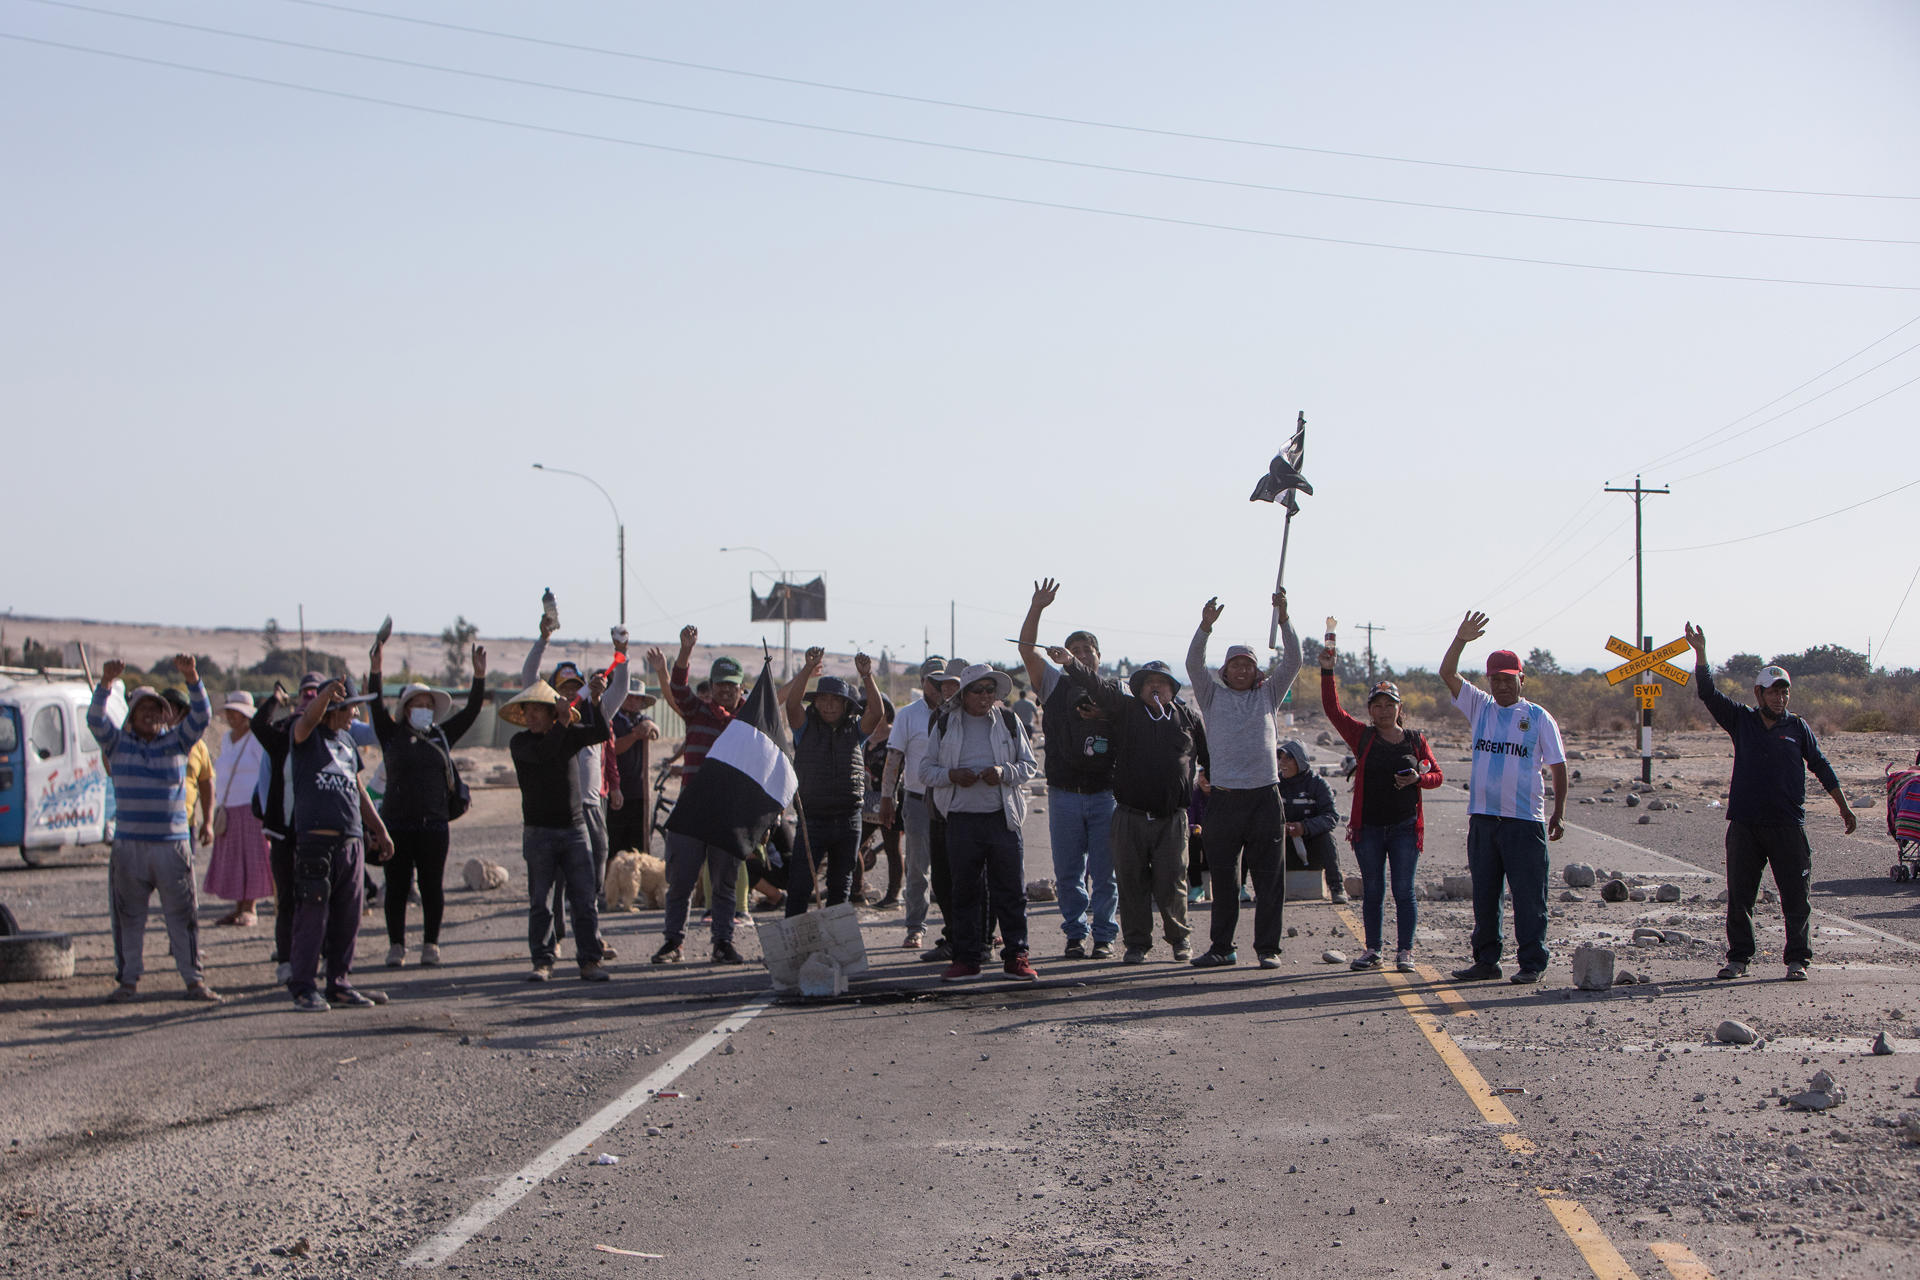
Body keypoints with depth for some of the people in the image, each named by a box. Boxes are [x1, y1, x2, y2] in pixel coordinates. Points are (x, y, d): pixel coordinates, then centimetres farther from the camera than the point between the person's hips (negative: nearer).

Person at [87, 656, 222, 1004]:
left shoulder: (176, 741, 7)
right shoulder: (118, 743, 7)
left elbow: (201, 715, -6)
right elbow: (95, 720, -9)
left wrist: (191, 677, -23)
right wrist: (106, 683, -26)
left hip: (173, 843, -1)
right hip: (128, 845, 1)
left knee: (182, 915, -1)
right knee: (128, 916, 4)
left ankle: (194, 980, 2)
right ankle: (128, 979, 12)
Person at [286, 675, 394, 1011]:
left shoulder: (347, 739, 20)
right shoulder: (304, 734, -1)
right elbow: (309, 719, -26)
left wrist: (379, 829, 29)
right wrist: (326, 695, -46)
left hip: (352, 840, 7)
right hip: (315, 837, -7)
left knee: (348, 917, 8)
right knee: (312, 914, -7)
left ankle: (340, 983, 17)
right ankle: (304, 987, -2)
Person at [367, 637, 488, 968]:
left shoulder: (442, 736, 11)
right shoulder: (392, 735, 5)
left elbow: (471, 711, 7)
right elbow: (375, 705, -7)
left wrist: (479, 676, -5)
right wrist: (375, 669, -19)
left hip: (435, 823, 2)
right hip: (396, 822, -2)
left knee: (432, 887, 3)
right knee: (397, 887, 0)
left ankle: (430, 944, 11)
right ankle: (396, 946, 8)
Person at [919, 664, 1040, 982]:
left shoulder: (1009, 722, 8)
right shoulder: (945, 725, 7)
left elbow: (1030, 765, 9)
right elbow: (926, 770, 8)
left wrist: (1005, 772, -11)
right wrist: (952, 775, -11)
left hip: (1003, 817, 0)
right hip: (961, 820, 0)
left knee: (1011, 890, 0)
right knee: (965, 891, 5)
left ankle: (1016, 955, 7)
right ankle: (967, 958, 12)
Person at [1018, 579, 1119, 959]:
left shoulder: (1116, 690, 9)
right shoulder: (1055, 684, 9)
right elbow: (1027, 649, 0)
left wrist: (1103, 716, -13)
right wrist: (1037, 607, -9)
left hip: (1106, 793, -1)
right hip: (1064, 794, 1)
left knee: (1105, 871, 1)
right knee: (1068, 871, 4)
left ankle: (1104, 935, 10)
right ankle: (1075, 934, 14)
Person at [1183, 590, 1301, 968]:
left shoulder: (1268, 694, 14)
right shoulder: (1213, 696, 12)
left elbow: (1292, 661, 5)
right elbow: (1194, 663, -2)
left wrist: (1283, 618, -7)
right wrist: (1206, 626, -16)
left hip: (1265, 794, 0)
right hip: (1224, 795, 0)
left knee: (1269, 876, 0)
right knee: (1222, 876, 4)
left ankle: (1267, 947, 6)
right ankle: (1222, 947, 12)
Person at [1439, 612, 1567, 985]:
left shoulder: (1538, 717, 1)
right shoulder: (1480, 708, 11)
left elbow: (1558, 766, 3)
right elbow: (1447, 674, 2)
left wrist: (1558, 812, -3)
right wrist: (1461, 640, -12)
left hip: (1525, 819, -4)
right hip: (1482, 817, 4)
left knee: (1528, 894, -3)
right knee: (1484, 894, 9)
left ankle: (1532, 962, 2)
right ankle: (1486, 961, 16)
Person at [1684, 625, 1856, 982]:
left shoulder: (1798, 728, 8)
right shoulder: (1741, 720, 8)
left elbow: (1821, 767, 14)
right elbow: (1707, 693, 0)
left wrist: (1843, 806, 14)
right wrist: (1700, 652, -11)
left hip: (1788, 825, -1)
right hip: (1744, 825, 1)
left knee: (1795, 896, -2)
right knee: (1739, 896, 4)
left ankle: (1798, 959, 4)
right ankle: (1738, 958, 12)